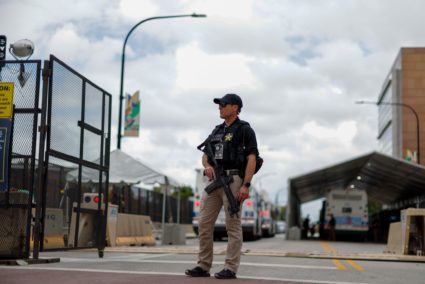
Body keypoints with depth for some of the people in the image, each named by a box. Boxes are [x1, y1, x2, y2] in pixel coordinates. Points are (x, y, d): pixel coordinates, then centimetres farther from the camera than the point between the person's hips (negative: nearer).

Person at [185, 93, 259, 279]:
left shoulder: (245, 129, -2)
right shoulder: (217, 131, 20)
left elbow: (252, 159, -11)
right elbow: (205, 155, 19)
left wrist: (246, 185, -20)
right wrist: (207, 165, -6)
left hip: (233, 180, -7)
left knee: (233, 225, -4)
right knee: (204, 223, 2)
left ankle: (231, 269, 0)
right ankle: (203, 267, 8)